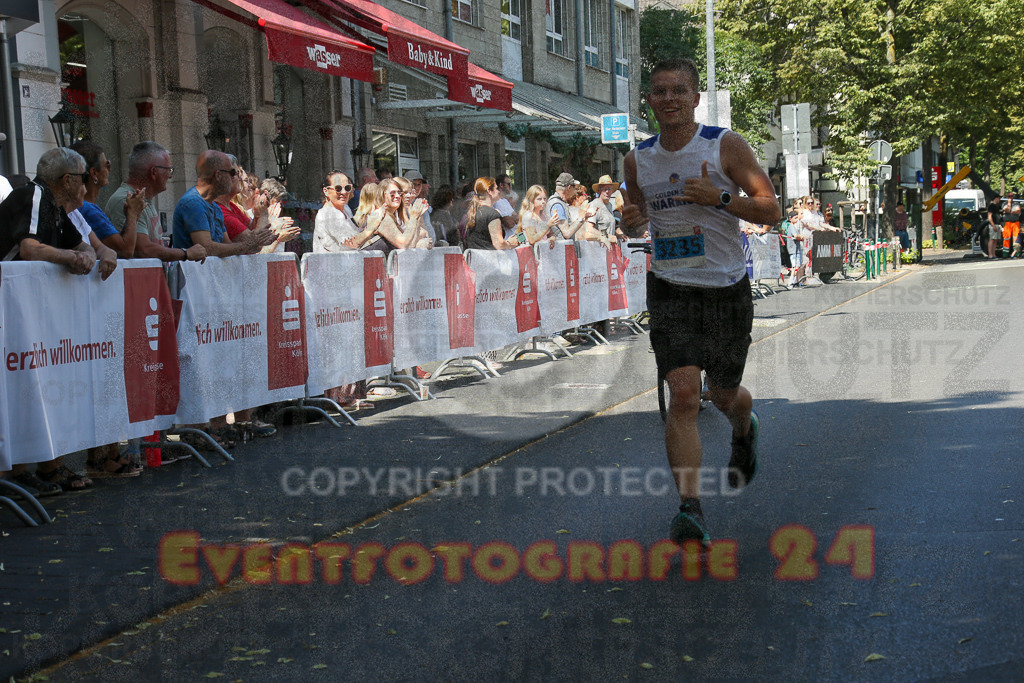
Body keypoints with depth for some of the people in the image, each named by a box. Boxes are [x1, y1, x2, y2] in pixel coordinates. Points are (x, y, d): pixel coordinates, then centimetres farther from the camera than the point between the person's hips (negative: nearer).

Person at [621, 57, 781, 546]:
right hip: (670, 290, 1)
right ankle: (690, 509, -16)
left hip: (727, 289, -1)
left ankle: (744, 431, 52)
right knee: (683, 395, -15)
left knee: (724, 395, 14)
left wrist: (719, 197, -21)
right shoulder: (638, 160, 4)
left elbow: (771, 210, -7)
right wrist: (630, 221, -5)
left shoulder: (725, 146, -7)